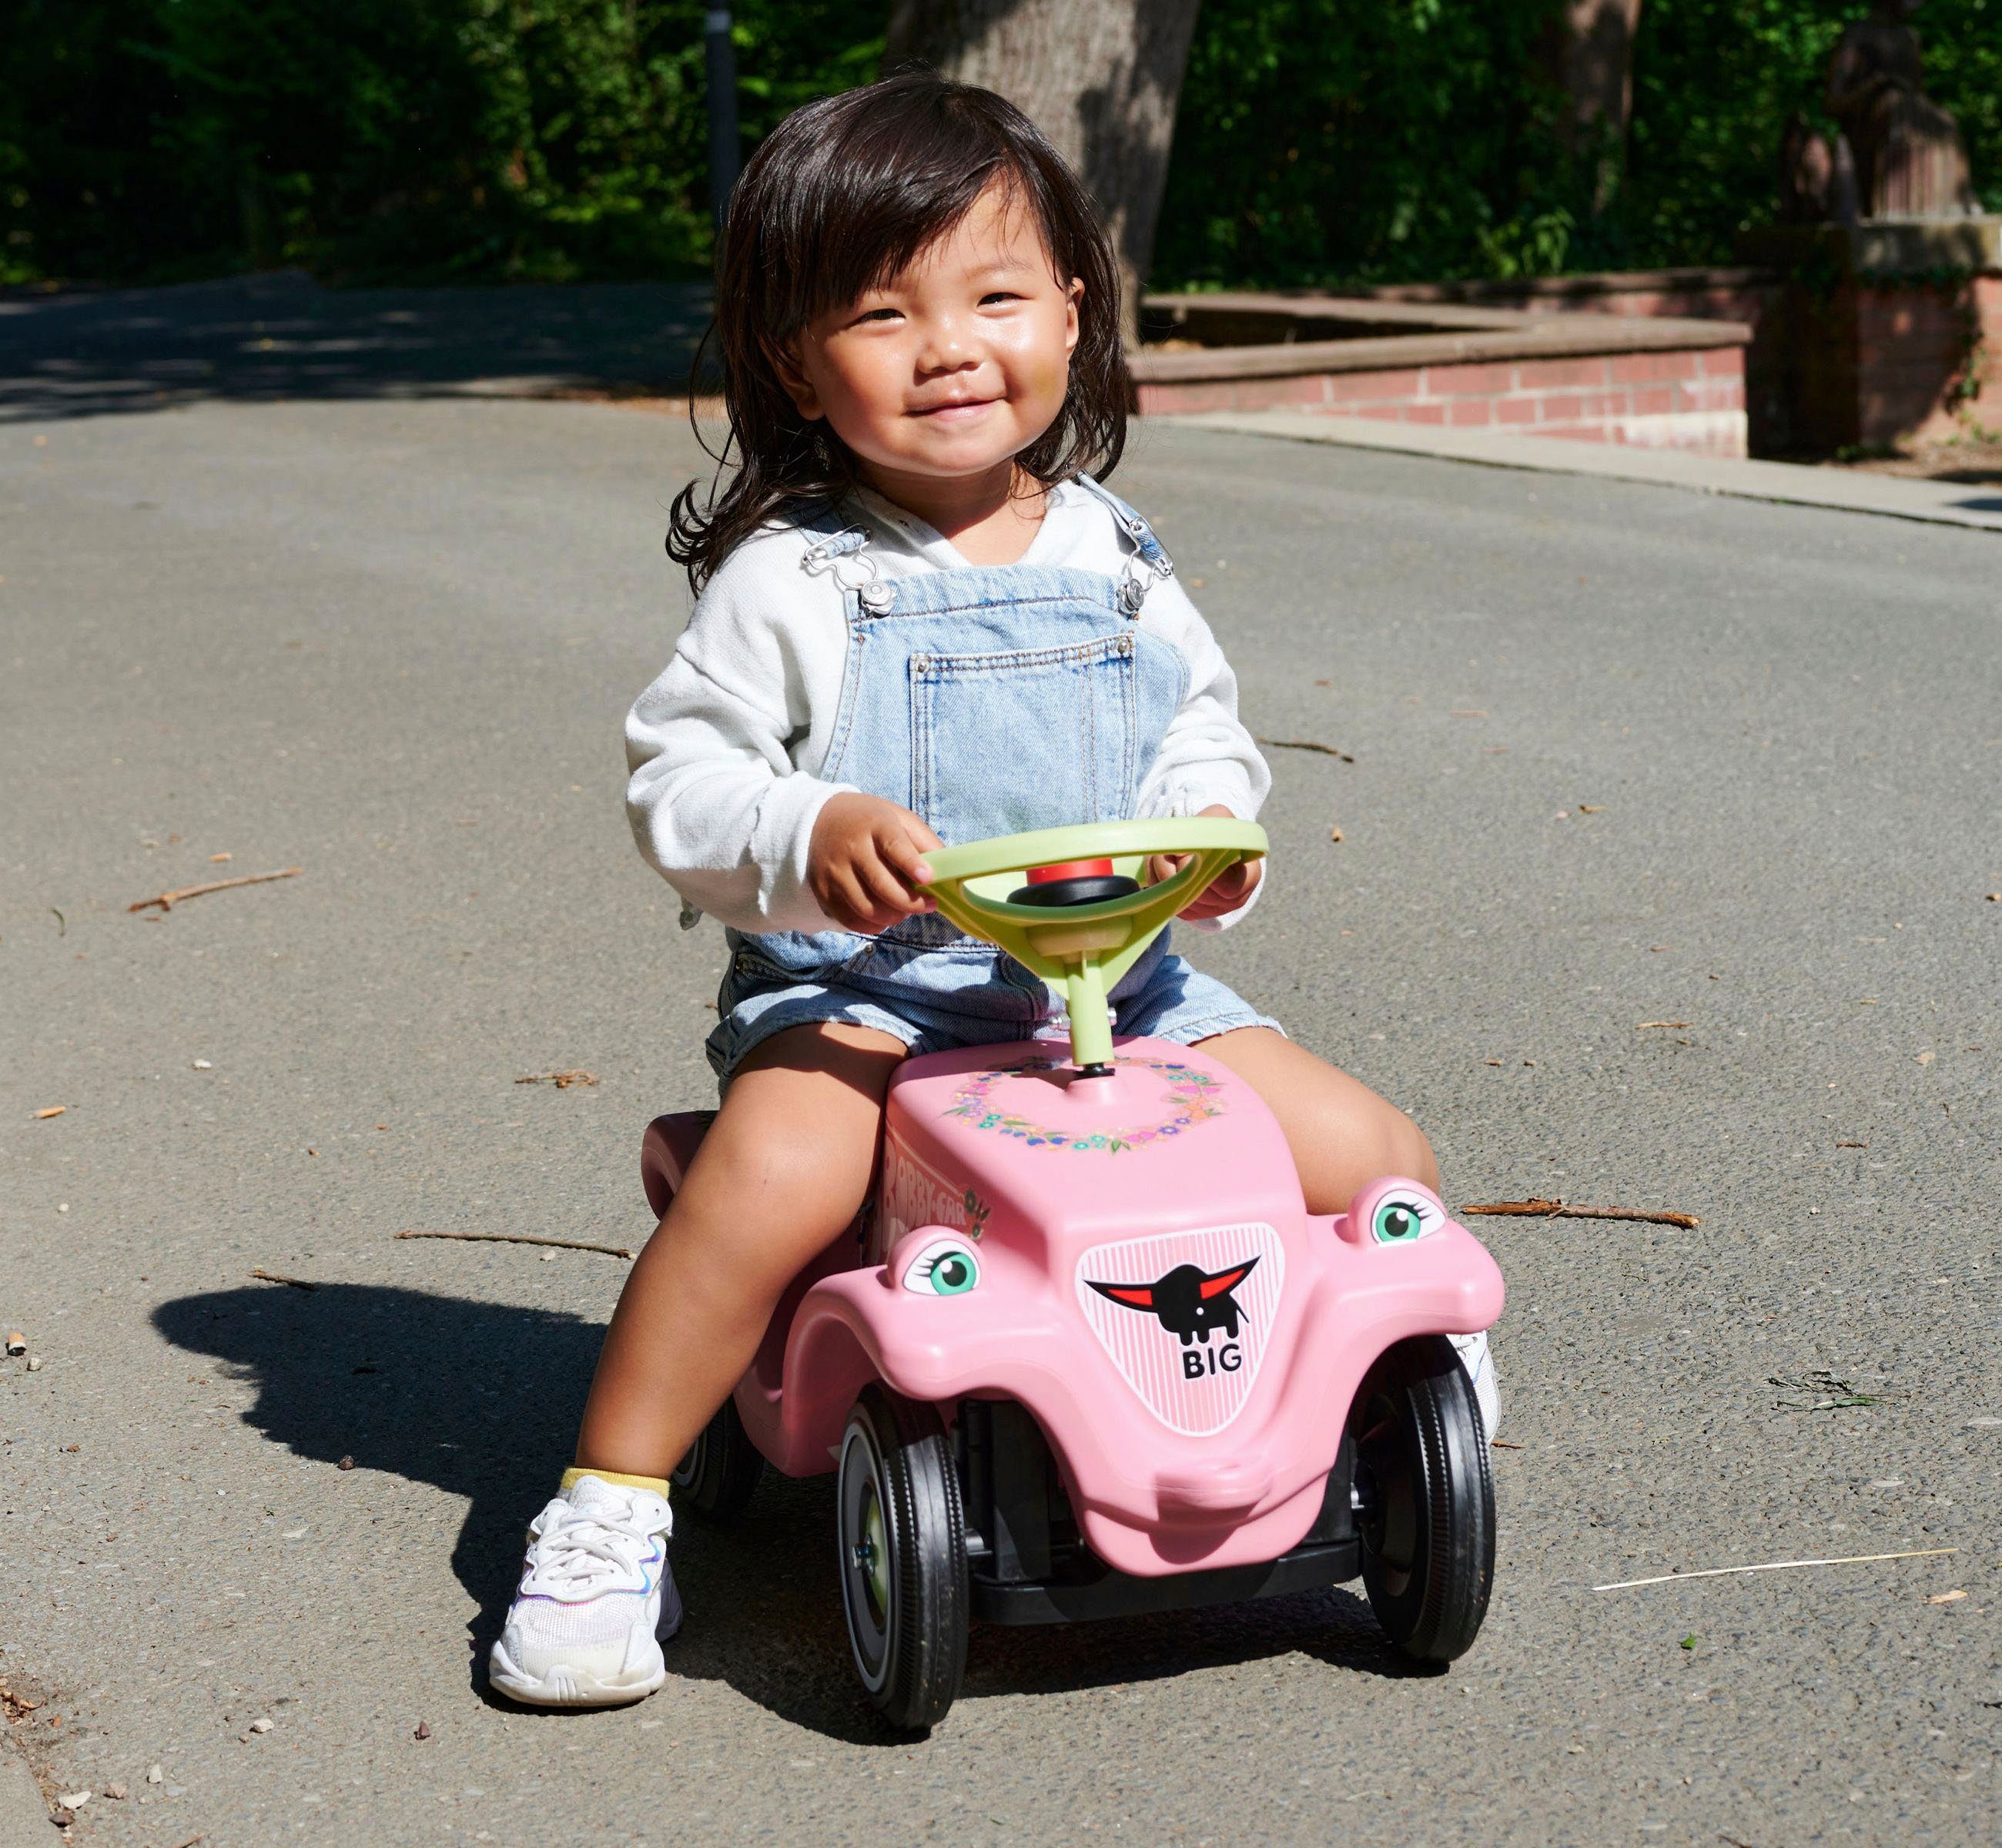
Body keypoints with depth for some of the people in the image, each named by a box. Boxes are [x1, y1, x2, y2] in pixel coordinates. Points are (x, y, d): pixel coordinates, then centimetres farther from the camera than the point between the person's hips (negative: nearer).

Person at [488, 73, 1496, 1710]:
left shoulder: (1110, 559, 10)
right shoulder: (792, 579, -4)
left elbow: (1203, 721, 19)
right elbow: (678, 779, -6)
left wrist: (1209, 830, -3)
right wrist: (808, 832, -27)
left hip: (1109, 978, 4)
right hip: (848, 990, -4)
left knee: (1369, 1157, -9)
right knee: (770, 1179, -35)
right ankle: (608, 1515, -16)